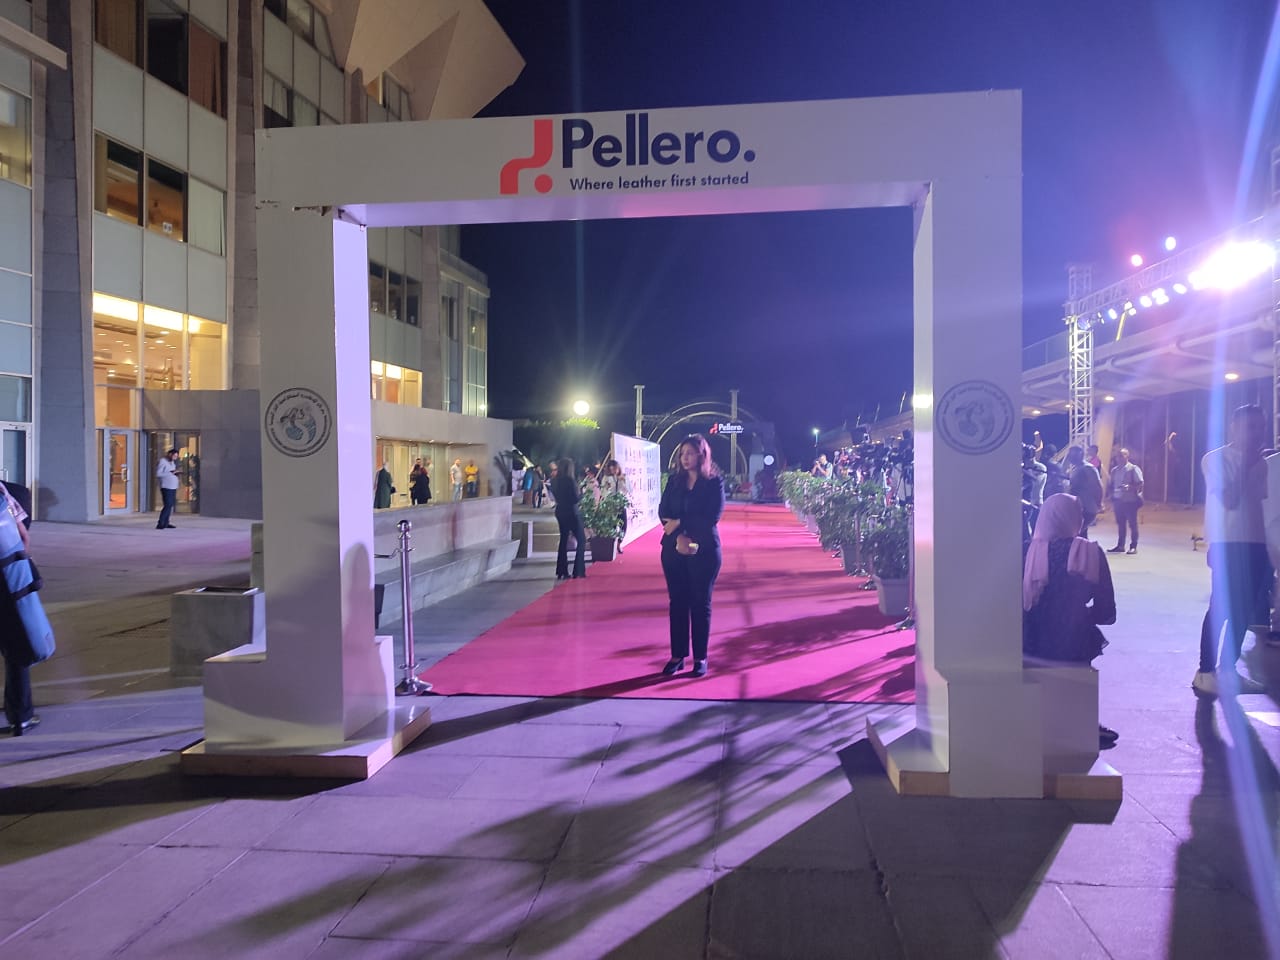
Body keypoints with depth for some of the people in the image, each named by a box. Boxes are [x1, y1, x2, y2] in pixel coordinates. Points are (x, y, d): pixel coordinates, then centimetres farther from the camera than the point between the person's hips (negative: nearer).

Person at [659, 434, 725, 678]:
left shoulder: (714, 482, -4)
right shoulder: (674, 481, 7)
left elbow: (711, 518, -13)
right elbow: (663, 513, -1)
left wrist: (679, 523, -12)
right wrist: (679, 537, -16)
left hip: (704, 550, -3)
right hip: (674, 549, 3)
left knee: (700, 603, 3)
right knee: (677, 602, 6)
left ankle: (700, 658, 11)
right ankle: (677, 655, 14)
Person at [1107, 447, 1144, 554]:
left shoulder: (1133, 469, -6)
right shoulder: (1115, 470, 12)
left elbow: (1140, 484, -11)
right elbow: (1112, 485, 17)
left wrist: (1129, 487, -27)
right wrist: (1112, 498, 7)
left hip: (1130, 501, -6)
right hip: (1118, 500, 6)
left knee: (1132, 524, -1)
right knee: (1120, 524, 11)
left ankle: (1133, 546, 4)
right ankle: (1120, 545, 18)